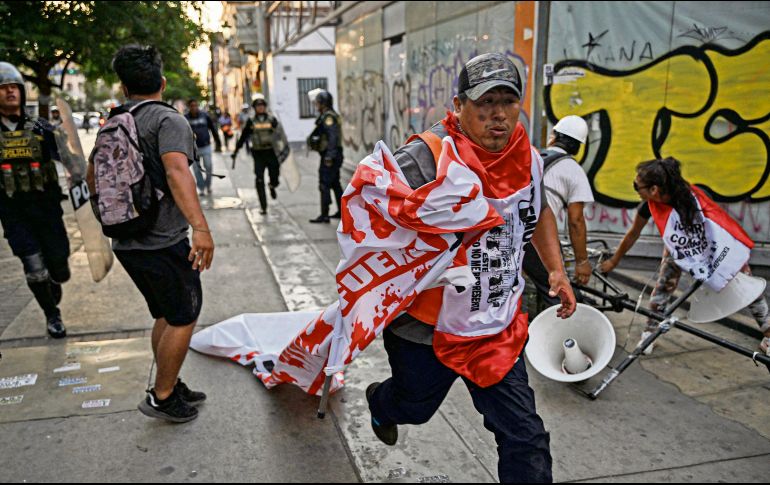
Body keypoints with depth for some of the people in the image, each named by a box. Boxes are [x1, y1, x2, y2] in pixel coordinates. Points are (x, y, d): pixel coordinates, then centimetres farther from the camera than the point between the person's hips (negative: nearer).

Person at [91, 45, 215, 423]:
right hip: (163, 241, -8)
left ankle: (170, 386, 30)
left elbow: (92, 176, 24)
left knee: (165, 316, 20)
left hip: (126, 242, 8)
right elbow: (176, 170, -29)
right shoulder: (168, 119, -11)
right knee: (183, 318, 5)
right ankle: (161, 398, 13)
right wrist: (200, 226, -37)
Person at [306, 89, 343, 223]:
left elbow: (333, 137, -24)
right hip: (332, 156, 11)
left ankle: (324, 215, -8)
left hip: (329, 157, -11)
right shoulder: (326, 116, 17)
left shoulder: (328, 117, -15)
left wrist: (329, 157, -26)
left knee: (324, 185, -9)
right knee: (335, 184, 16)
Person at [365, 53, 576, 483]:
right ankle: (380, 401, 63)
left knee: (525, 438, 4)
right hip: (426, 326, -4)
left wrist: (556, 268, 11)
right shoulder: (426, 157, -23)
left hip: (499, 328, 4)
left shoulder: (529, 159, -1)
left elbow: (540, 212, 19)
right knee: (414, 406, 24)